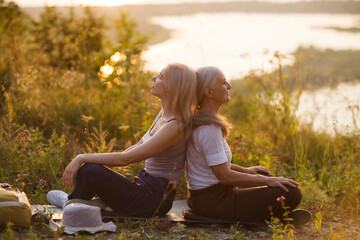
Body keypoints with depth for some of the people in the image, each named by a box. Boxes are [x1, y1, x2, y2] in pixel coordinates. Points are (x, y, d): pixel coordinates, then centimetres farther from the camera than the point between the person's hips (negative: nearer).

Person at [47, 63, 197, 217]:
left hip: (154, 201, -9)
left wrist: (82, 158, -17)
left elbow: (126, 158, -23)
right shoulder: (164, 114, 7)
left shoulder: (175, 126, -22)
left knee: (89, 171, -20)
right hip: (145, 187, 9)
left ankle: (72, 202, 7)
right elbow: (138, 148, 15)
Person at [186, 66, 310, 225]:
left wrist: (245, 170, 16)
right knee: (292, 193, -15)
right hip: (212, 201, -10)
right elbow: (224, 175, -24)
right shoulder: (209, 128, -23)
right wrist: (267, 181, -16)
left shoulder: (197, 120, 8)